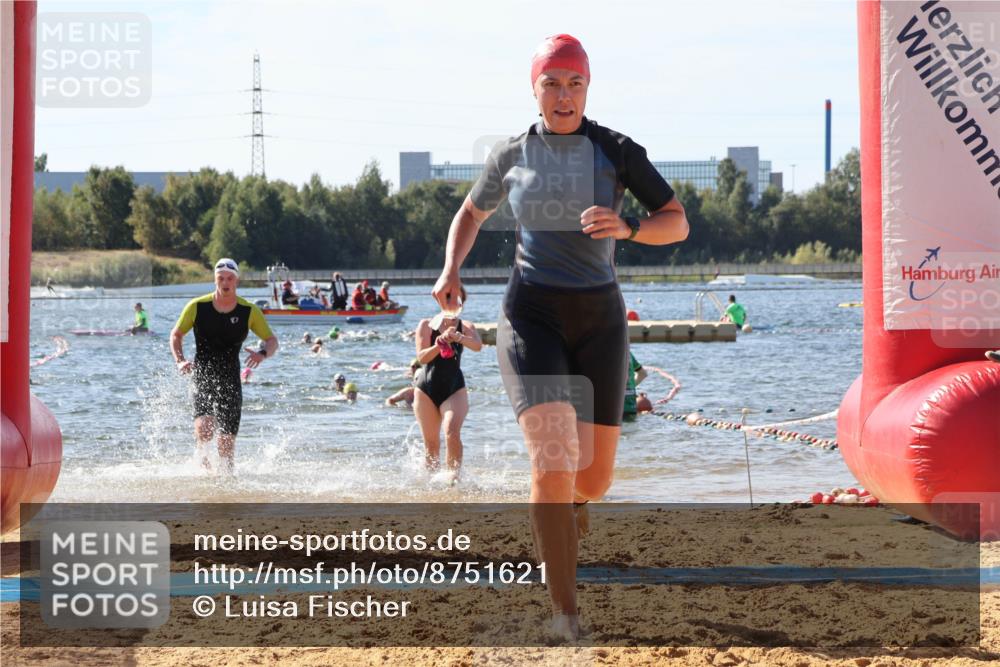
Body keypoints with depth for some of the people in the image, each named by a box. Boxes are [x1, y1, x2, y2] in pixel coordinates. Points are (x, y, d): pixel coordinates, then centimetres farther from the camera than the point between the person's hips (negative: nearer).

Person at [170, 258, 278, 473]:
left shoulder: (249, 311, -2)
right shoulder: (197, 307, -4)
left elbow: (272, 341, 3)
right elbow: (176, 335, 9)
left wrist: (263, 353, -20)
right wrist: (179, 361, -9)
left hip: (230, 380, 1)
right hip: (203, 378, -1)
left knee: (227, 439, -1)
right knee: (204, 428, -23)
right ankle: (202, 456, 8)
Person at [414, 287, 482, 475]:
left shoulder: (465, 327, 2)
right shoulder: (426, 325, 2)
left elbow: (477, 346, -18)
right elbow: (421, 357, -8)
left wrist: (458, 337, -37)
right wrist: (439, 345, -26)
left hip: (454, 389, -1)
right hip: (426, 389, 1)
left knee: (452, 433, -21)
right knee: (431, 441, 7)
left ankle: (455, 475, -17)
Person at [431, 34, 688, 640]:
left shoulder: (617, 152, 0)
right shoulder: (512, 157, 4)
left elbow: (678, 223, -3)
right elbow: (472, 213, 22)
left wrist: (626, 228, -23)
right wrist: (451, 270, 4)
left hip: (600, 318, 1)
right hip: (532, 316, -1)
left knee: (595, 476, 6)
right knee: (554, 460, -20)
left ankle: (559, 521, 45)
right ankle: (565, 610, -15)